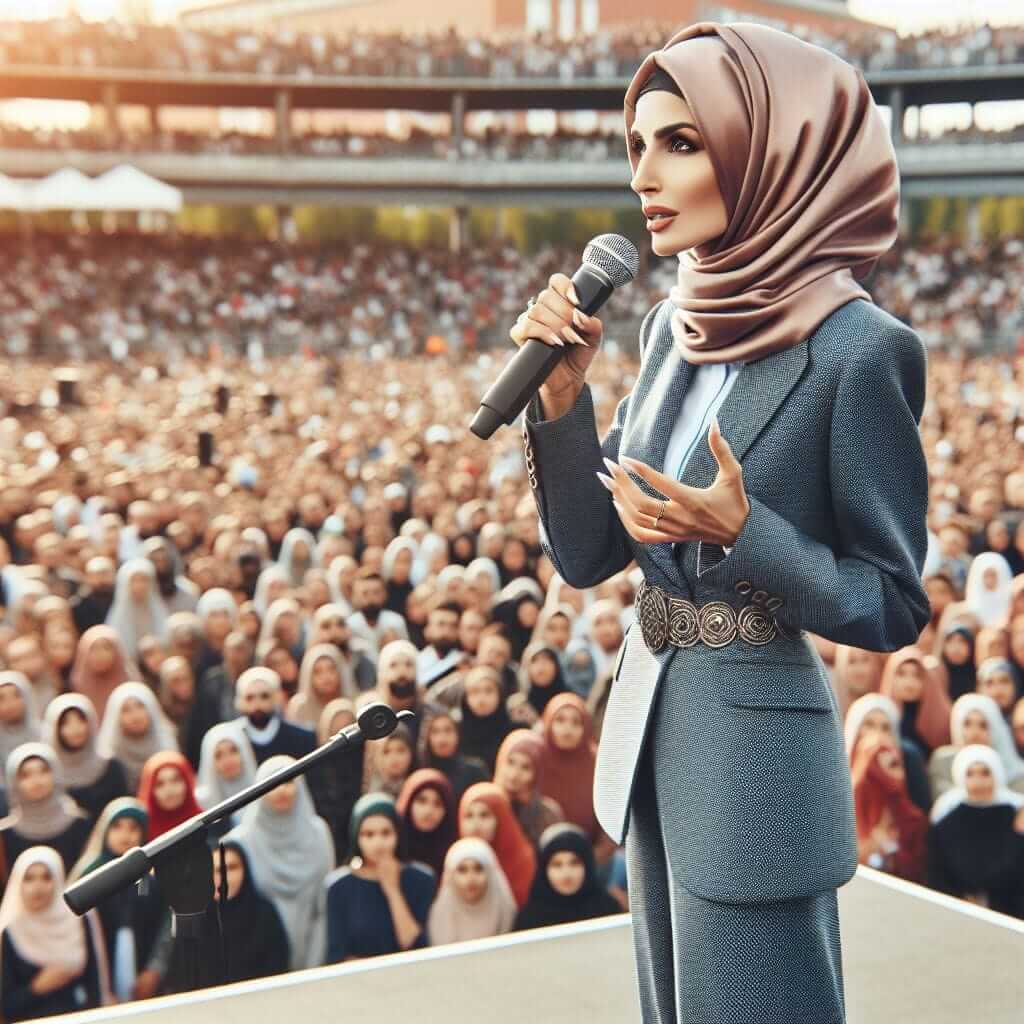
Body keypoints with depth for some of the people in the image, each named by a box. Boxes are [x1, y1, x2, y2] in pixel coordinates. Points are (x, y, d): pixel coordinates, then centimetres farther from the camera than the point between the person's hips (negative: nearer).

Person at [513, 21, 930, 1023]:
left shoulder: (857, 349, -18)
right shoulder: (675, 325, 3)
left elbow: (894, 603, -12)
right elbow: (586, 555, 3)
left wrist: (742, 534, -26)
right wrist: (560, 394, -10)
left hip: (755, 750, -7)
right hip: (646, 724, 7)